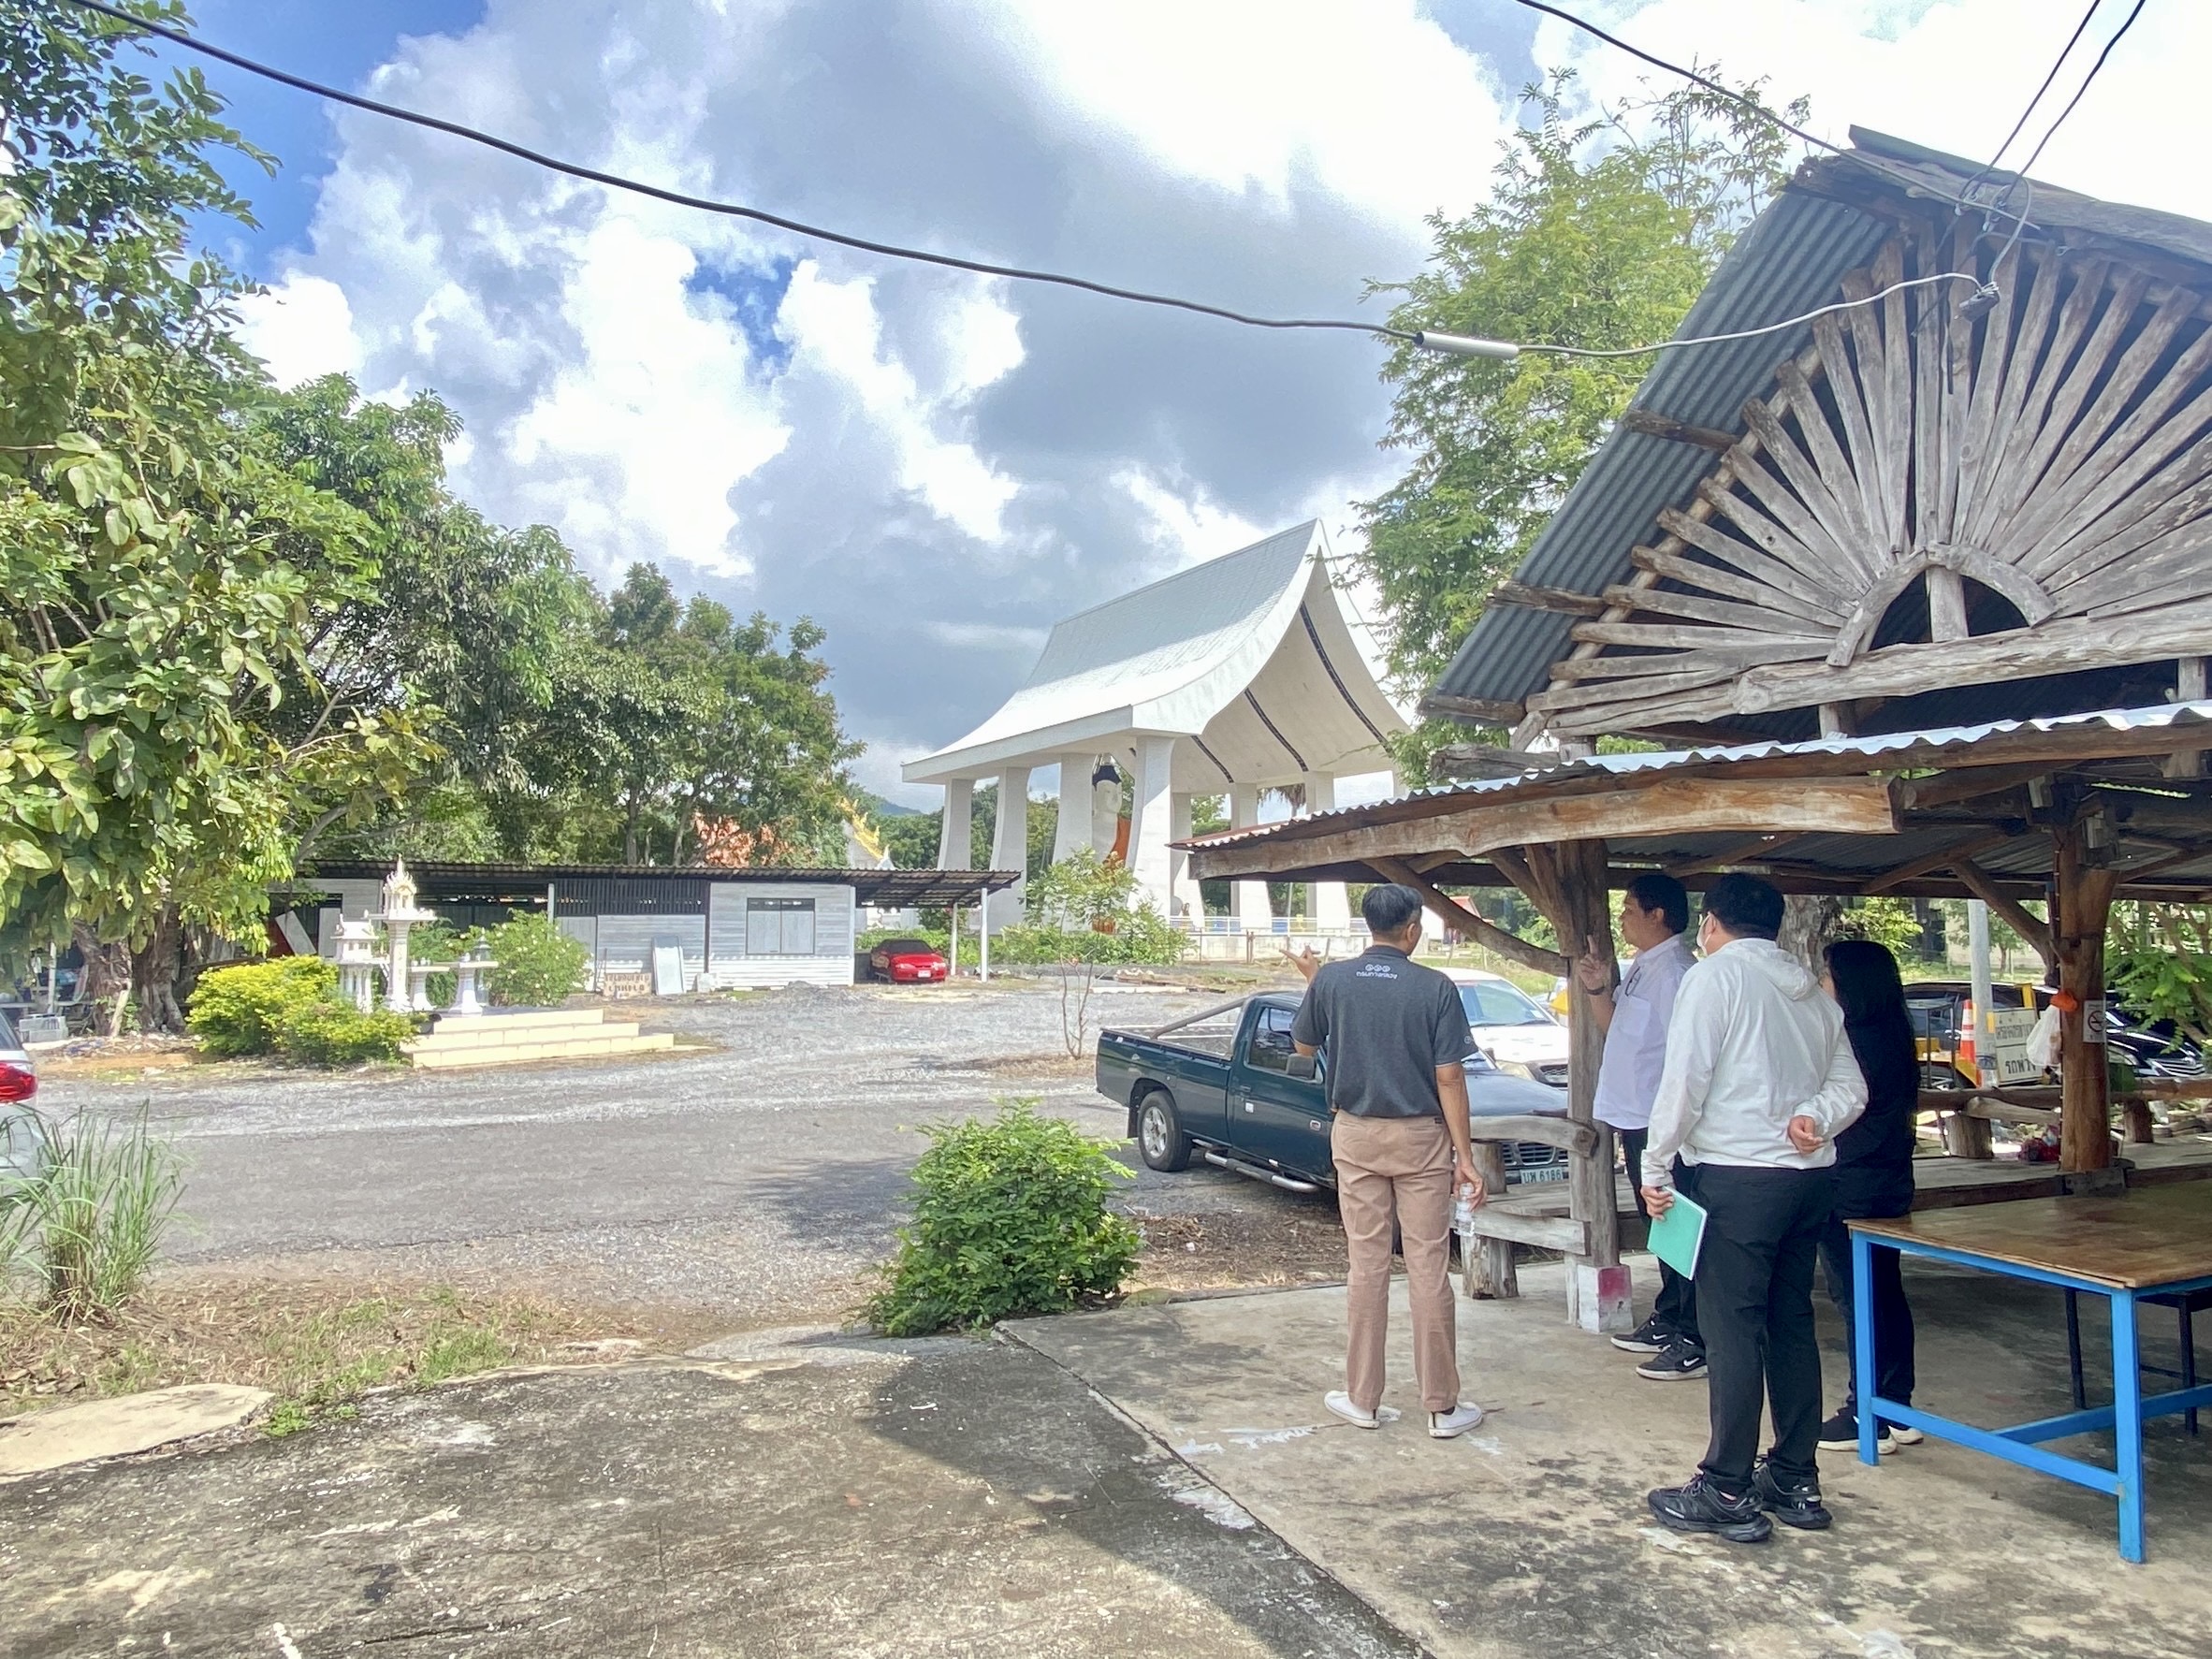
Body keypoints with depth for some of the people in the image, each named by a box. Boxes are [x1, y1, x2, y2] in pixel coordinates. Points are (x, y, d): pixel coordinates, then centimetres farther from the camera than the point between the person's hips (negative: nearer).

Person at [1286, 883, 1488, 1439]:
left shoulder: (1331, 980, -5)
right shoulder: (1435, 988, -10)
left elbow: (1304, 1045, 11)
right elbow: (1448, 1079, -10)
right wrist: (1465, 1156, -4)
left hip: (1356, 1135, 2)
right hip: (1420, 1139, -2)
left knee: (1366, 1265, 9)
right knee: (1427, 1268, 4)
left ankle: (1362, 1399, 17)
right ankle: (1442, 1407, 13)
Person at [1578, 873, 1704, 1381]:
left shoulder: (1674, 970, -18)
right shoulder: (1640, 969, 14)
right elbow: (1614, 1028, 22)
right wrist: (1598, 989, 5)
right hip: (1634, 1118, 10)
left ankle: (1693, 1341, 4)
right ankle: (1666, 1322, 30)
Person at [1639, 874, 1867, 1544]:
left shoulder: (1714, 975, -7)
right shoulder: (1811, 989, 16)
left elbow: (1684, 1080, -12)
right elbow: (1850, 1085, 15)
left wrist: (1656, 1167, -5)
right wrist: (1817, 1118, -3)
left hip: (1738, 1177, -8)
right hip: (1812, 1175, 8)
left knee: (1732, 1331, -3)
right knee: (1792, 1325, 14)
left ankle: (1727, 1493, 3)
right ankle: (1795, 1482, 22)